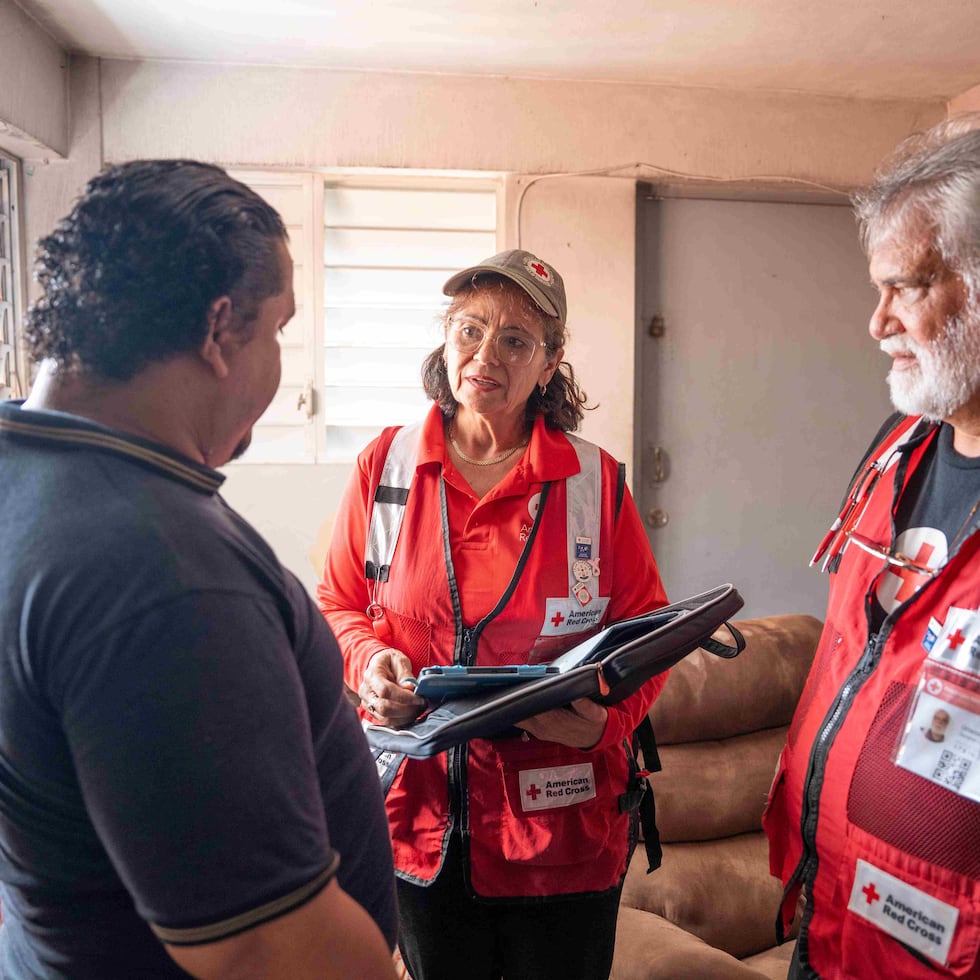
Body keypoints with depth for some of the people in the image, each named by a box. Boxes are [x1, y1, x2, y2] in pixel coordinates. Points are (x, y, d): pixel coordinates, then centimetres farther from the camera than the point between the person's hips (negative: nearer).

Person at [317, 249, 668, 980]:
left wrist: (605, 719, -19)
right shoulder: (386, 464, -2)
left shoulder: (597, 480, -6)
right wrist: (371, 659, -14)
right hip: (422, 818, 1)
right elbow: (339, 605, 7)